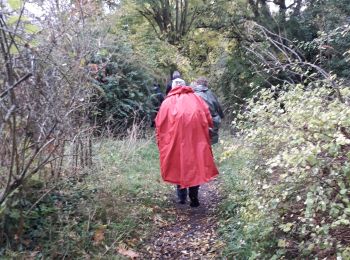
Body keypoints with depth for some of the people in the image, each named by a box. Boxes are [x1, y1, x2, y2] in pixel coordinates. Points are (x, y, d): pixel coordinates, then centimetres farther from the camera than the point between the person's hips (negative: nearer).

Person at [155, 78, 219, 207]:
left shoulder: (167, 102, 14)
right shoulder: (196, 99, 17)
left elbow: (159, 125, 5)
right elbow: (208, 120, 7)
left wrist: (161, 143, 10)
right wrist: (207, 134, 17)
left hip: (174, 140, 0)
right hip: (196, 140, 0)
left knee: (178, 166, 11)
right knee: (195, 165, 5)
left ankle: (181, 197, 14)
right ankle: (194, 198, 1)